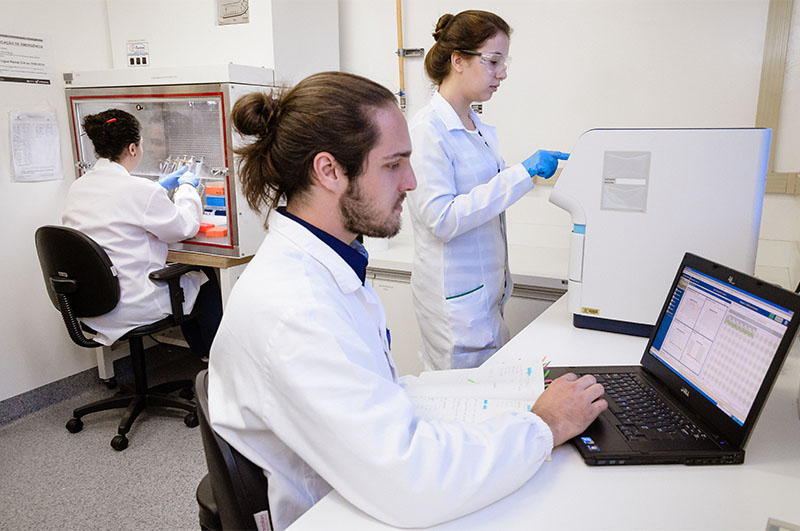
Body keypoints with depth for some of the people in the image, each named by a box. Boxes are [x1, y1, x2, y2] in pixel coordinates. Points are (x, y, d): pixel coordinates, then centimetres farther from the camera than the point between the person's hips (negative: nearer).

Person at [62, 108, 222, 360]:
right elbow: (185, 227, -9)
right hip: (132, 306, -8)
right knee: (205, 277, 15)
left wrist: (160, 187, 23)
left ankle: (200, 353, 40)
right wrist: (186, 187, 8)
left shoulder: (77, 188, 3)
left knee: (178, 270, 29)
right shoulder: (140, 189, -22)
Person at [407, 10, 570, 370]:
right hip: (455, 297, -8)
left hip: (487, 290, 8)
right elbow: (441, 219, -22)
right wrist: (522, 173, -22)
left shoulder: (480, 128, 11)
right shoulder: (427, 128, -15)